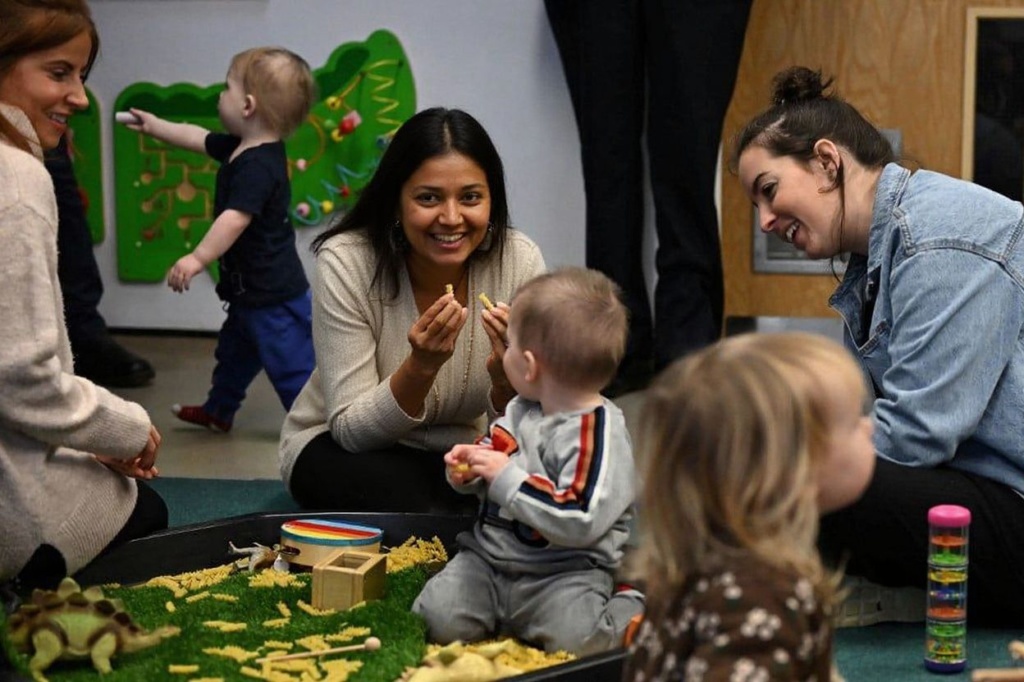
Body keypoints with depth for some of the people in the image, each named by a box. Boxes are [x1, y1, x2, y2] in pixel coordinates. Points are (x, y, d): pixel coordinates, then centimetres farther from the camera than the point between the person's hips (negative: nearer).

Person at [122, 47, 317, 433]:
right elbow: (199, 139, 23)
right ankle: (218, 411, 44)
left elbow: (236, 217, -35)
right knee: (235, 349, 27)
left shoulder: (258, 165, -26)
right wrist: (155, 126, 32)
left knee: (290, 359, -7)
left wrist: (198, 258, -36)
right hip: (251, 288, 11)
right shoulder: (240, 149, 6)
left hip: (273, 294, -11)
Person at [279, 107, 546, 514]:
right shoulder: (346, 263, -23)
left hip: (458, 452, 3)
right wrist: (421, 367, -39)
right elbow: (351, 431, -21)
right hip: (340, 451, -2)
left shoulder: (520, 262, -17)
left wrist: (506, 378, -36)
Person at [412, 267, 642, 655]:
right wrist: (469, 471, 2)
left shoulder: (597, 434, -18)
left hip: (566, 574, -6)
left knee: (575, 639, -28)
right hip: (488, 558, 6)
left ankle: (631, 614, 4)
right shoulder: (522, 410, 7)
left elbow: (580, 522, -28)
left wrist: (507, 478, -25)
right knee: (438, 620, -14)